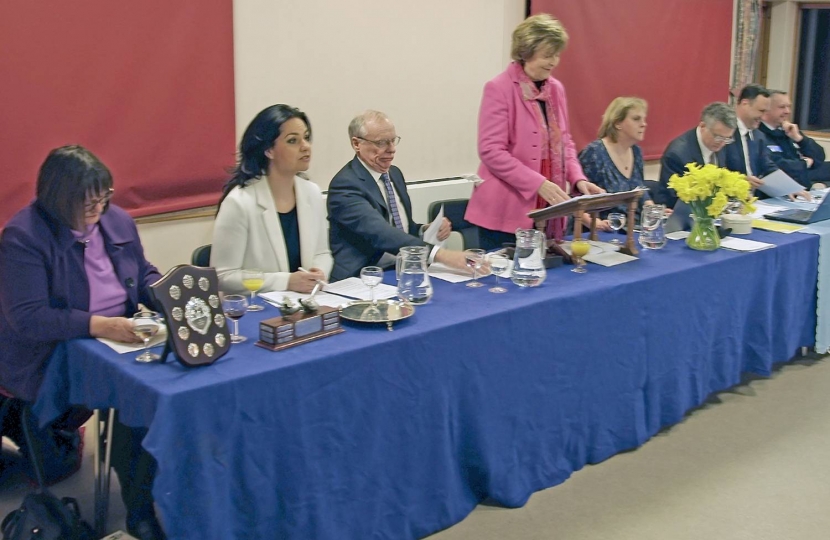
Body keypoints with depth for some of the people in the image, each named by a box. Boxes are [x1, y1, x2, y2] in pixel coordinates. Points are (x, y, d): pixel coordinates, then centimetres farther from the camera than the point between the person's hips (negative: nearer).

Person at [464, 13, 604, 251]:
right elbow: (491, 151, -15)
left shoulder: (556, 89, 10)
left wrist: (578, 179, -1)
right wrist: (538, 184, -21)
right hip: (506, 211, -6)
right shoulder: (499, 89, -10)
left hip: (548, 211, 6)